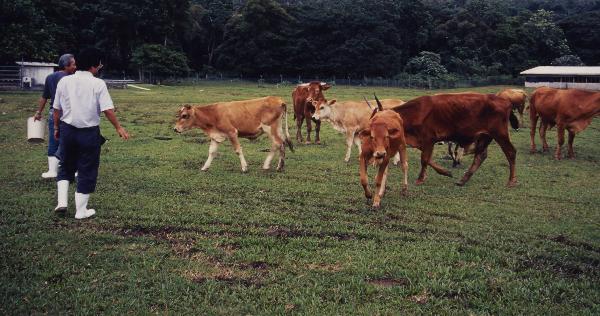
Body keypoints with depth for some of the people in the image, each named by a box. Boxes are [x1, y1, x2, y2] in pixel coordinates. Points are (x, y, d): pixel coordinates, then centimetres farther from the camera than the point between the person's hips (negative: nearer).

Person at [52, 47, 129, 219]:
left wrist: (56, 128, 18)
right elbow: (108, 110, -15)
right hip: (89, 132, -3)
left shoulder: (64, 81, 1)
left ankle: (61, 201, 12)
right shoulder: (98, 84, -11)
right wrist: (118, 127, -3)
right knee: (87, 171, 8)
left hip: (67, 130, 4)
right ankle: (81, 210, 14)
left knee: (66, 167, 22)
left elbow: (56, 108, 5)